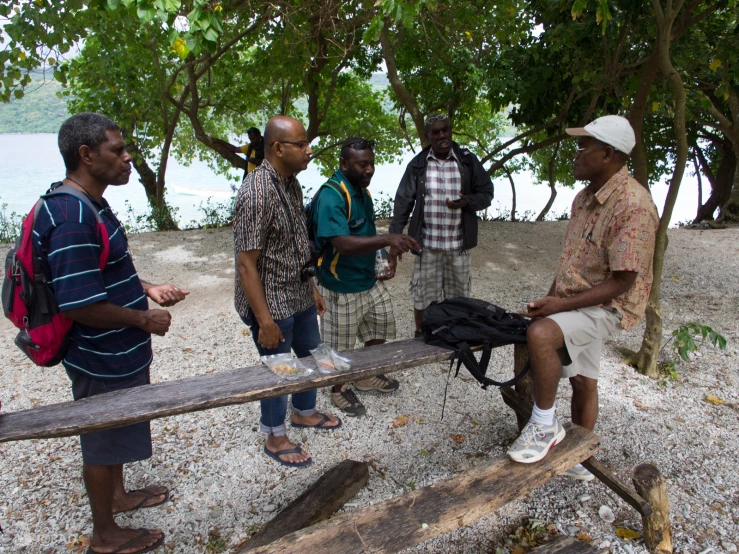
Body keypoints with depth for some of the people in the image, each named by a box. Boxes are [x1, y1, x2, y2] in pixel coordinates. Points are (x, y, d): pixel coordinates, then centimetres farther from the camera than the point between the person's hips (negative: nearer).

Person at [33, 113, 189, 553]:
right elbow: (80, 305, -30)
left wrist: (147, 288, 5)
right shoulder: (72, 218, -28)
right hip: (101, 360, -10)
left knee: (115, 432, 26)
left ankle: (117, 494, 48)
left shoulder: (90, 205, 5)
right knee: (103, 441, 9)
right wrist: (144, 319, -18)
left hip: (117, 352, 10)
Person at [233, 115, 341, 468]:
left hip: (299, 296, 9)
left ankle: (303, 412, 47)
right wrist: (265, 320, -23)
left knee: (312, 355, 23)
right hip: (271, 303, -9)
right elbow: (246, 263, -24)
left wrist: (312, 288, 17)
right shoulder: (256, 193, -24)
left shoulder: (291, 183, 4)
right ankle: (275, 438, 31)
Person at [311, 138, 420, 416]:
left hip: (369, 280, 9)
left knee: (381, 326, 22)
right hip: (342, 287, -9)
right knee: (340, 344, 10)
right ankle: (339, 390, 33)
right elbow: (343, 244, -37)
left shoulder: (361, 189, 5)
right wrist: (387, 239, -45)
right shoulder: (331, 197, -25)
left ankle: (367, 376, 44)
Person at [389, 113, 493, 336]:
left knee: (457, 297, 11)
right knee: (423, 296, 7)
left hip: (458, 245, 1)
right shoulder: (417, 165, -1)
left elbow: (486, 194, 6)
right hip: (427, 245, -1)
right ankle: (421, 338, 27)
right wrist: (395, 239, -8)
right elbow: (403, 202, -1)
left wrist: (467, 201, -16)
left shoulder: (468, 161, 1)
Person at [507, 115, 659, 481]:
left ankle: (545, 425, -13)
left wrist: (563, 305, -26)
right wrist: (550, 298, 6)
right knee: (582, 381, 18)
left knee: (541, 334, -32)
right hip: (574, 302, 9)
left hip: (607, 307, -9)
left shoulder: (633, 205, -22)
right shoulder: (585, 196, 7)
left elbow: (622, 282, -24)